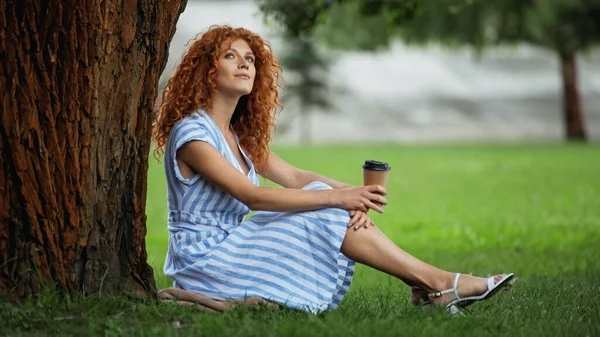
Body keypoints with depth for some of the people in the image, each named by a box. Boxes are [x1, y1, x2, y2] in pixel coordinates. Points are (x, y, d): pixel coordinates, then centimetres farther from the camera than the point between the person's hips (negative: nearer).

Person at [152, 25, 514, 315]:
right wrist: (337, 197, -25)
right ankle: (437, 283, -15)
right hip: (204, 262, -8)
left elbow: (295, 177, 5)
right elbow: (252, 196, -23)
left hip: (230, 248, 8)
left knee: (341, 208, -7)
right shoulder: (191, 133, -14)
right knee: (328, 212, -17)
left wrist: (353, 194, -14)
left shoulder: (239, 135, 14)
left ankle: (427, 288, -14)